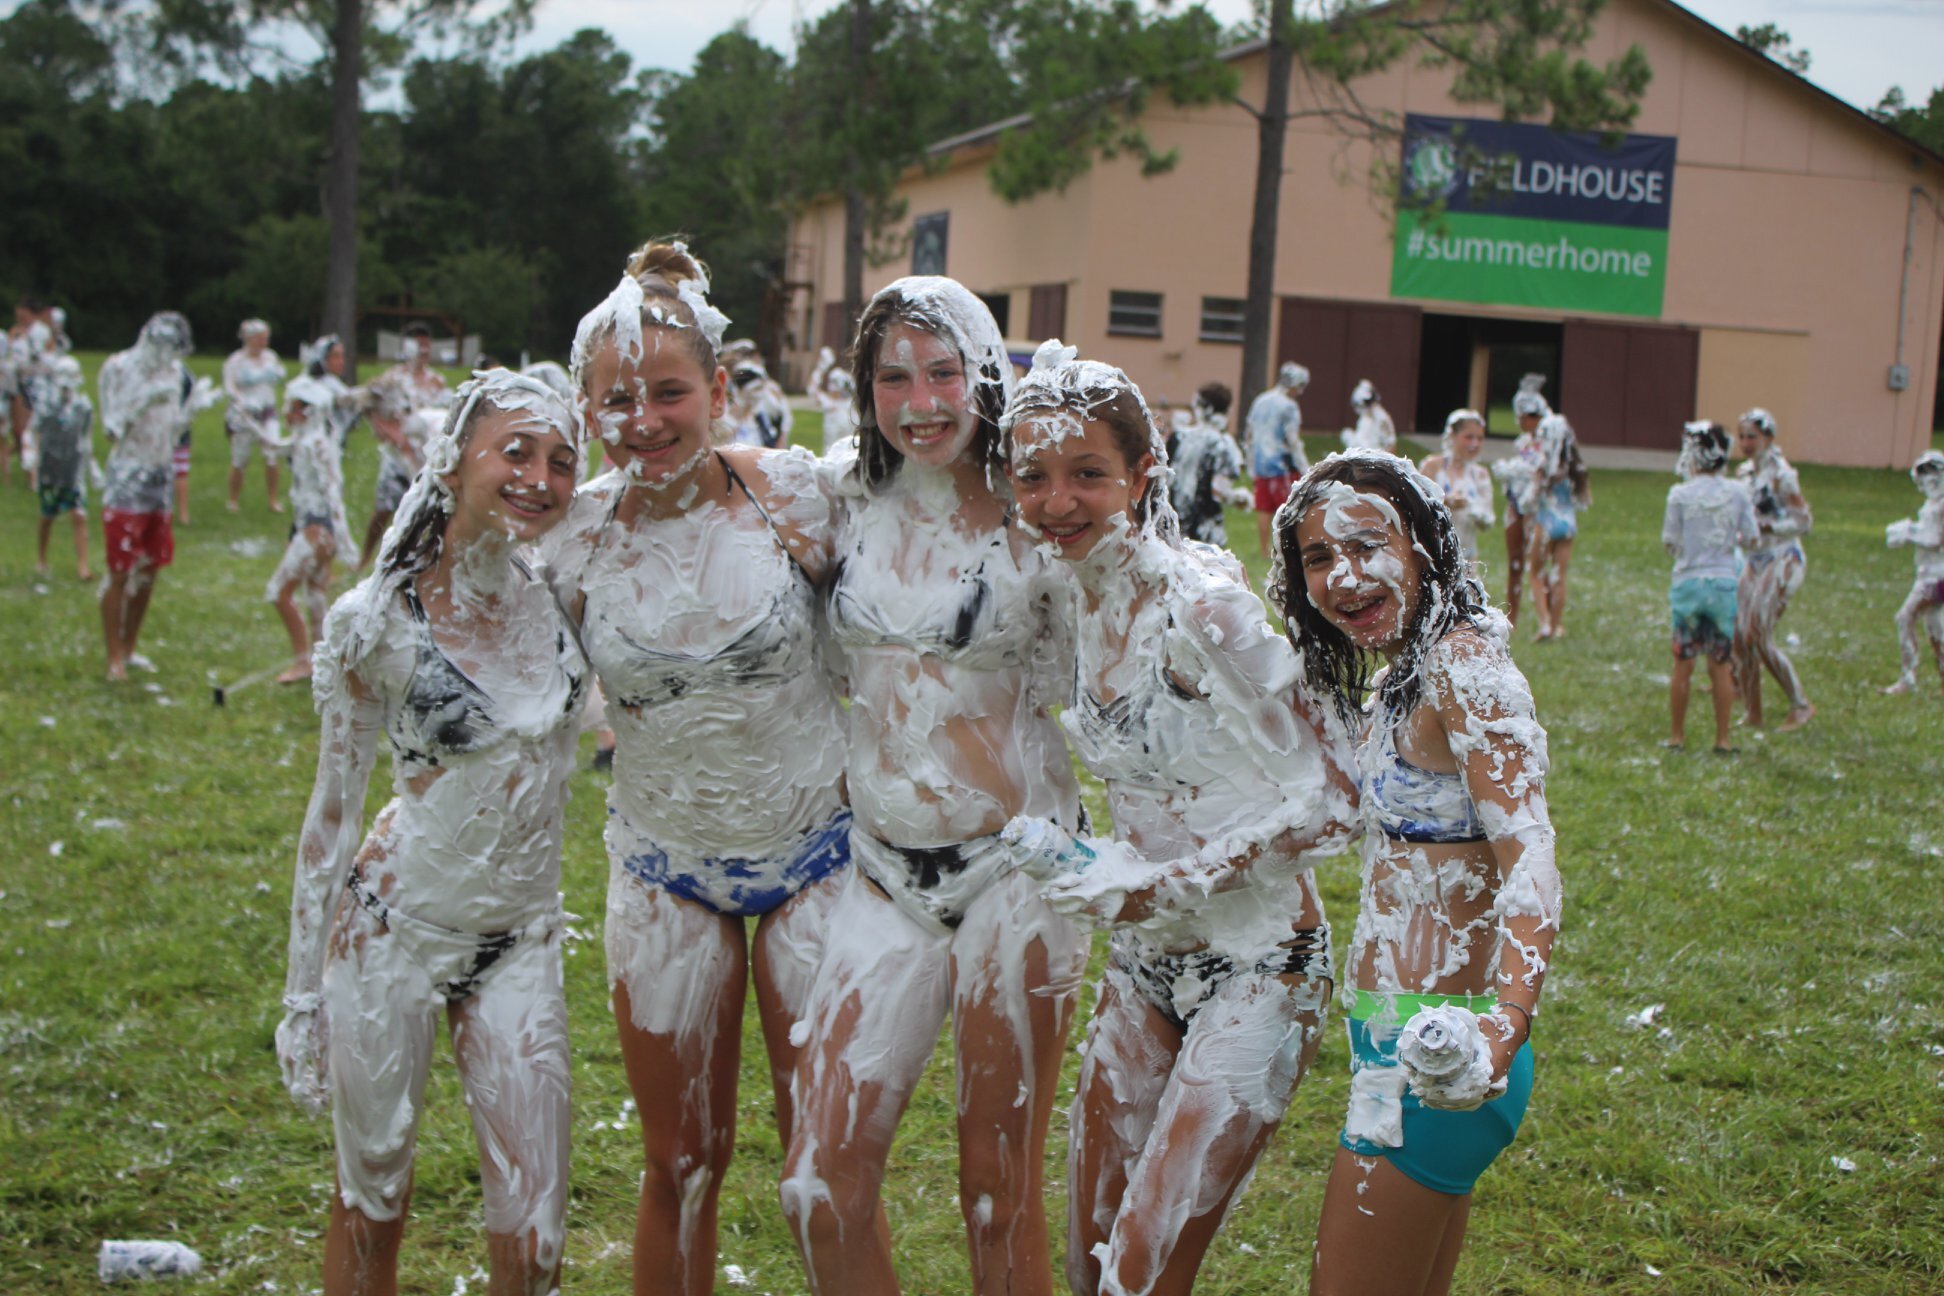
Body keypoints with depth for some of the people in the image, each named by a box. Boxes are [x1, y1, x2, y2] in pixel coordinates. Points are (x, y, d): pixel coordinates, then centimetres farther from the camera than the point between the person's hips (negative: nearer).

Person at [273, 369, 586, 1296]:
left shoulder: (562, 587, -3)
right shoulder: (379, 621, -12)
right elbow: (332, 810, -4)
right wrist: (304, 995, -2)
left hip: (521, 941, 3)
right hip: (395, 932, -3)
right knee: (370, 1207, 12)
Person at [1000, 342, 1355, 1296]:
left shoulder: (1200, 604, -21)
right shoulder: (1086, 600, 2)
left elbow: (1329, 801, -19)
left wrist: (1159, 885, -19)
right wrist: (1070, 856, 3)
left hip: (1254, 973, -7)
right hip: (1143, 967, 7)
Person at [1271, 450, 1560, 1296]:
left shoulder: (1465, 663, -17)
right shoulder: (1400, 677, 13)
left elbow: (1529, 853, -28)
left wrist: (1509, 1021, -42)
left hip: (1427, 1052, -10)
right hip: (1404, 1043, 10)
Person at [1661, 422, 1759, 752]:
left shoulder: (1680, 494, -9)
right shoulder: (1737, 492, -3)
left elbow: (1670, 542, -4)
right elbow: (1752, 539, 0)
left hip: (1688, 582, -1)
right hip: (1724, 583, 2)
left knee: (1683, 664, 7)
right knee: (1720, 665, 9)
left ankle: (1677, 736, 13)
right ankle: (1722, 738, 11)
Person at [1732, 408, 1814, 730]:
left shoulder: (1780, 474, -13)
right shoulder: (1744, 472, 9)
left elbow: (1803, 521, -13)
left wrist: (1765, 526, -24)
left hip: (1782, 560, -8)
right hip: (1753, 559, 8)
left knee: (1759, 635, -11)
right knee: (1739, 634, 1)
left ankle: (1801, 706, 2)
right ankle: (1752, 713, 11)